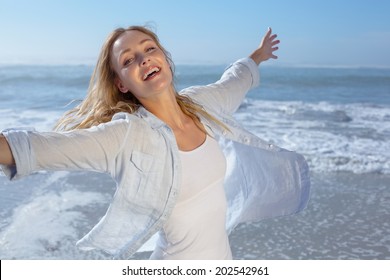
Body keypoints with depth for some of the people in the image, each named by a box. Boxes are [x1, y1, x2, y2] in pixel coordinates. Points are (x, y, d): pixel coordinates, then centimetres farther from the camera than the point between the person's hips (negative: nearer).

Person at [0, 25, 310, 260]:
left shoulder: (201, 103, -5)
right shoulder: (127, 135, -22)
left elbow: (233, 81, 16)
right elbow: (46, 147, -34)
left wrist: (257, 56, 33)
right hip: (180, 262, -6)